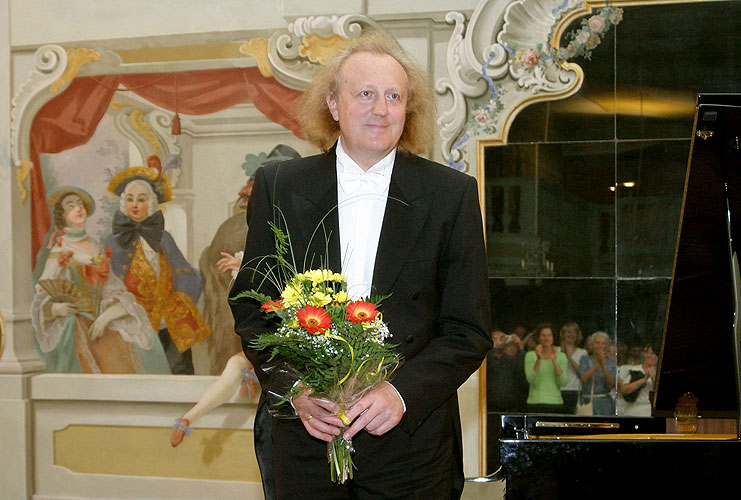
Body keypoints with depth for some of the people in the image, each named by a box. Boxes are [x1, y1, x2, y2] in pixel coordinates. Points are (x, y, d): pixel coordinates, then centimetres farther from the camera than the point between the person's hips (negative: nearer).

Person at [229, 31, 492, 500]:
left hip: (411, 440, -1)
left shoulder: (452, 194, -1)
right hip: (306, 437, 1)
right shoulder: (278, 187, 3)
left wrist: (403, 392, -15)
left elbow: (469, 330, -1)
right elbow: (251, 307, 5)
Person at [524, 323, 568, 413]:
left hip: (556, 403, 2)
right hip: (536, 403, -2)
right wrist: (539, 360, -17)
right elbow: (531, 380, -8)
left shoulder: (561, 356, 9)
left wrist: (554, 361, -12)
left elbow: (563, 382, -3)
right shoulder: (530, 355, 5)